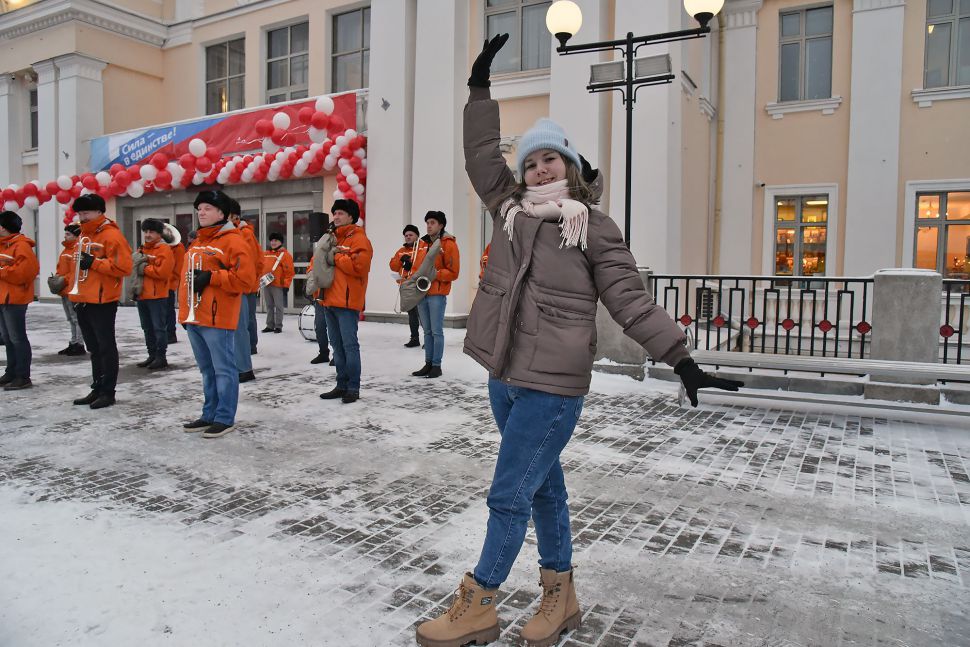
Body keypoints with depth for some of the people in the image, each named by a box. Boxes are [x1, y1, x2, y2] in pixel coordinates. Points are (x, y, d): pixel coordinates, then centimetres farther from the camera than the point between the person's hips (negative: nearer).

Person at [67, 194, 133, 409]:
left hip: (102, 302, -9)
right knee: (93, 348, 15)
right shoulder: (83, 236, 16)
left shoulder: (111, 235, -11)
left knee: (106, 347, -2)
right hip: (82, 301, 9)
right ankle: (97, 389, 23)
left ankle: (108, 392, 4)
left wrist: (94, 263, -20)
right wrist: (71, 286, 19)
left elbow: (124, 267, -19)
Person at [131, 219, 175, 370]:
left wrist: (144, 268, -12)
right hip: (141, 295, 8)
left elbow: (163, 272, -19)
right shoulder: (141, 249, 17)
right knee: (147, 328, 13)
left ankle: (161, 357, 3)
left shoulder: (164, 249, -8)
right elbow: (133, 266, 14)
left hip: (157, 296, -8)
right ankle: (152, 356, 22)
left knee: (159, 327, -3)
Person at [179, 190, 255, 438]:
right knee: (207, 370, 15)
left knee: (223, 369, -2)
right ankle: (209, 415, 24)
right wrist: (185, 311, 19)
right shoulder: (197, 242, 19)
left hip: (217, 318, -9)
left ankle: (225, 418, 6)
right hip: (194, 317, 9)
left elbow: (245, 277, -16)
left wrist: (211, 277, -18)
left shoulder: (232, 240, -8)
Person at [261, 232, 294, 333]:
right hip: (266, 284, 6)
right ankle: (270, 325, 19)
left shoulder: (285, 254, -6)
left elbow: (289, 271, -10)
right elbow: (261, 267, 23)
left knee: (278, 306, -1)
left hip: (278, 285, -6)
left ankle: (278, 326, 7)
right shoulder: (266, 254, 14)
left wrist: (286, 285, -13)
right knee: (269, 306, 12)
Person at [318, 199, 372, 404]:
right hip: (330, 300, 9)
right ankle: (341, 385, 19)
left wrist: (336, 256, -11)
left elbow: (359, 266, -20)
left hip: (347, 302, -9)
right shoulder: (334, 238, 21)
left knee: (350, 345, -7)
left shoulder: (359, 239, -6)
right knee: (337, 345, 12)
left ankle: (353, 388, -1)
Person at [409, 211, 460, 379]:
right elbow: (416, 266, 20)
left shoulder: (448, 244, -5)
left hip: (437, 294, -6)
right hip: (421, 292, 6)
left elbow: (453, 272, -8)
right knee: (427, 331, 11)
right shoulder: (422, 243, 14)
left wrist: (436, 274, -19)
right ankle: (428, 364, 18)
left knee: (437, 331, -3)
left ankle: (436, 365, 4)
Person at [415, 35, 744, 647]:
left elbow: (633, 302, -6)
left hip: (553, 386, -6)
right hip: (504, 378, 6)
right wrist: (481, 87, 14)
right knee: (544, 487, 17)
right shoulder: (510, 210, 9)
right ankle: (561, 595, 34)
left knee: (509, 495, 1)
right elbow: (482, 156, 17)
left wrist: (684, 361, -10)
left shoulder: (596, 229, -6)